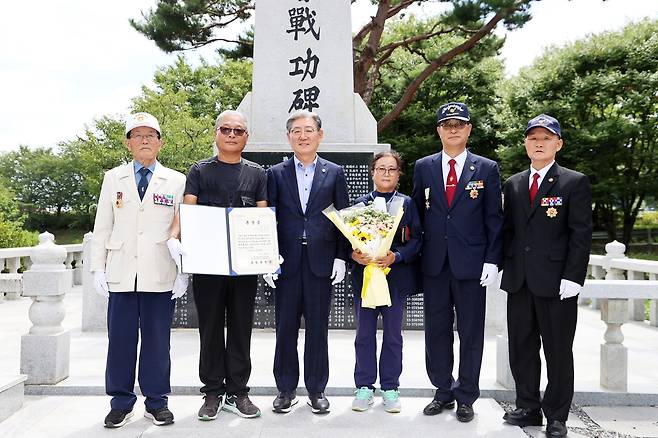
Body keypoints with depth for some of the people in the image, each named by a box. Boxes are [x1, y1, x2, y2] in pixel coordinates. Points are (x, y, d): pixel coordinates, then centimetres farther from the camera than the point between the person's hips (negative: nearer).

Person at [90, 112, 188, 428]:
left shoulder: (176, 181, 6)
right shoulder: (113, 178, 11)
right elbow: (102, 227, 10)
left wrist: (183, 272, -2)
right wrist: (98, 268, 3)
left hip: (160, 276, -1)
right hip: (121, 275, 1)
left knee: (157, 340, 5)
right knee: (120, 339, 5)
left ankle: (156, 402, 19)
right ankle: (121, 403, 20)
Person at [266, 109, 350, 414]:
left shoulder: (334, 173, 7)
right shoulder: (276, 173, 7)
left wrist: (341, 257, -2)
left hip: (322, 261, 0)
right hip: (286, 261, 1)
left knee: (318, 327, 7)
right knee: (285, 327, 6)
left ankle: (316, 389, 21)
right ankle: (286, 388, 21)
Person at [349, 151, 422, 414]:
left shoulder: (407, 204, 6)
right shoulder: (360, 203, 9)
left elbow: (416, 239, -1)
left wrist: (396, 256, -17)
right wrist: (353, 254, -14)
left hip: (396, 277, -1)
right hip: (364, 276, 1)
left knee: (393, 335, 8)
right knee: (364, 334, 6)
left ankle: (390, 388, 20)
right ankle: (364, 387, 18)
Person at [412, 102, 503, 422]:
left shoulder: (486, 169, 3)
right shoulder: (423, 167, 7)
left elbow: (494, 218, 1)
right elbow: (417, 213, 9)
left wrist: (492, 260, -6)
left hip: (471, 264, -2)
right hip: (434, 263, 2)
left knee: (471, 333, 7)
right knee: (436, 330, 10)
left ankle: (466, 397, 22)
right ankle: (443, 392, 26)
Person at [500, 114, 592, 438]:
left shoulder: (574, 182, -2)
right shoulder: (513, 184, 12)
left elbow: (581, 233, -7)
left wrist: (572, 277, -14)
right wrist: (504, 266, 7)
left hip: (556, 282, -5)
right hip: (519, 280, 5)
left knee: (558, 351, 6)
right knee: (521, 347, 12)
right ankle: (528, 408, 26)